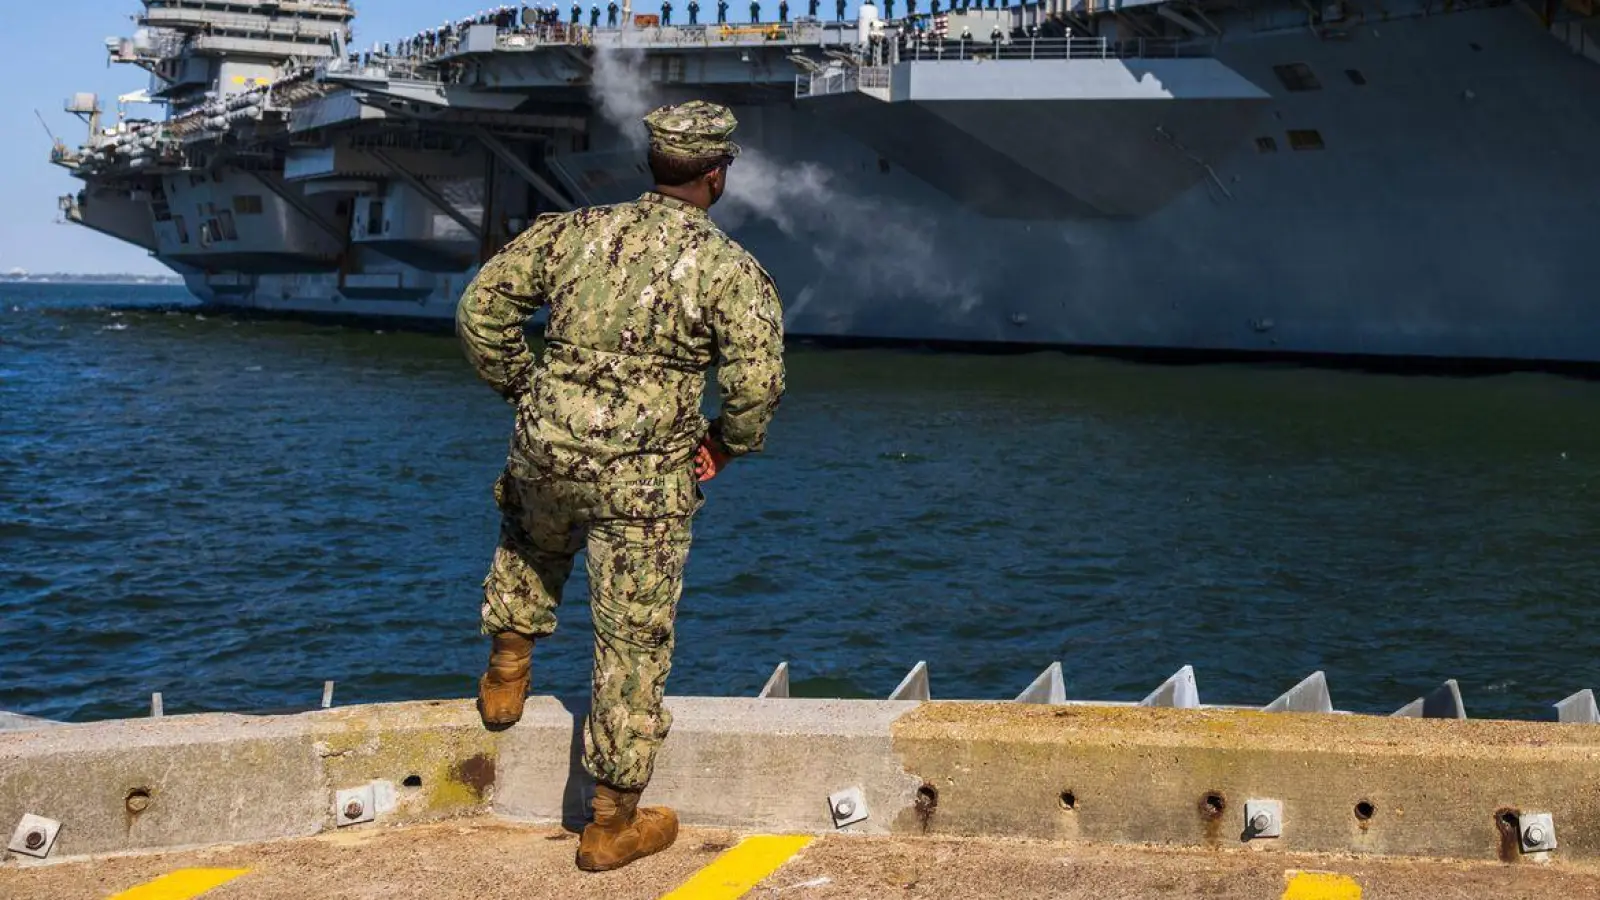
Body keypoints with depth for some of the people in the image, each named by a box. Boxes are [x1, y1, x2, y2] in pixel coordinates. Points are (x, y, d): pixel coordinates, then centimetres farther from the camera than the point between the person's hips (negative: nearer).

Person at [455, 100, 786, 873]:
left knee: (531, 544, 40)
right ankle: (612, 824, 17)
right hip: (645, 481, -3)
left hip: (547, 452, 3)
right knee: (632, 646, 7)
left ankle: (507, 668, 39)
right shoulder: (731, 269, -8)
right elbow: (757, 383, -17)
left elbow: (480, 310, 5)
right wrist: (726, 442, 3)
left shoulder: (573, 230, 4)